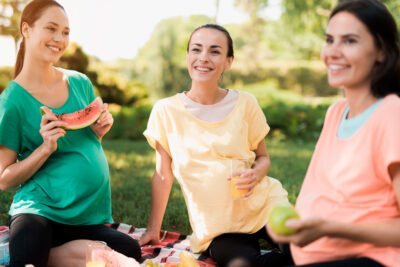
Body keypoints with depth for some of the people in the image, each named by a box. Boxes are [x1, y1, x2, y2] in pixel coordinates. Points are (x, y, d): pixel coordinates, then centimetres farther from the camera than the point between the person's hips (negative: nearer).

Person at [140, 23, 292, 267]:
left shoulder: (245, 103, -3)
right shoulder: (166, 111, -5)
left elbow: (263, 157, 7)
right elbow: (163, 175, 3)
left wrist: (255, 175, -16)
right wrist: (153, 229, 8)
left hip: (264, 205, 1)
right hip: (215, 226, -1)